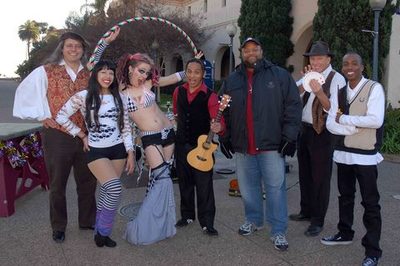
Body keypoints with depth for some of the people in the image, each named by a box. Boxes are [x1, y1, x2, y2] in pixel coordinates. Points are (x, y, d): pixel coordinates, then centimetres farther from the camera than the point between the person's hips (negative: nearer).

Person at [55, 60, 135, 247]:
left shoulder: (118, 98, 6)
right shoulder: (83, 96, -5)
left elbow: (126, 127, 7)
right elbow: (61, 117, -1)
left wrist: (130, 153, 1)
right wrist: (82, 135, -2)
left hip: (118, 149, 4)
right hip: (96, 151, -4)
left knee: (106, 191, 8)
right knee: (114, 189, -20)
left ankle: (100, 232, 26)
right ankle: (103, 231, 2)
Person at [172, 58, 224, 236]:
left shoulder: (209, 96, -12)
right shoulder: (179, 92, 3)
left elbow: (217, 119, -21)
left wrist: (218, 127, -41)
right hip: (182, 143, 5)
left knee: (204, 185, -4)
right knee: (184, 182, 15)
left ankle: (206, 222, 7)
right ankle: (187, 215, 31)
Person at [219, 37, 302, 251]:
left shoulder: (280, 76, -1)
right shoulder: (231, 80, 9)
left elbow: (293, 106, -4)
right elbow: (223, 111, 13)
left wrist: (290, 136, -9)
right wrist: (225, 137, 8)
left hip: (272, 144, -3)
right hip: (242, 146, 4)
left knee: (275, 188, 1)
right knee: (248, 187, 15)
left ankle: (278, 231, 12)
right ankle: (253, 220, 34)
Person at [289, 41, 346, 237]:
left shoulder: (337, 79, -9)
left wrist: (319, 93, -31)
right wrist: (305, 82, -19)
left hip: (323, 133, -6)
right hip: (305, 130, 7)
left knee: (320, 178, 2)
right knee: (304, 174, 17)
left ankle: (317, 221, 14)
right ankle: (306, 211, 35)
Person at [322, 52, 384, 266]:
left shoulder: (374, 88, -7)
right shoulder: (339, 92, 9)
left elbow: (376, 120, -20)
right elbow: (330, 124, 1)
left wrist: (344, 119, -12)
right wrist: (355, 128, -16)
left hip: (365, 155, -5)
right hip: (343, 153, 6)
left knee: (370, 203, 2)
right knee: (345, 197, 19)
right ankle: (345, 233, 37)